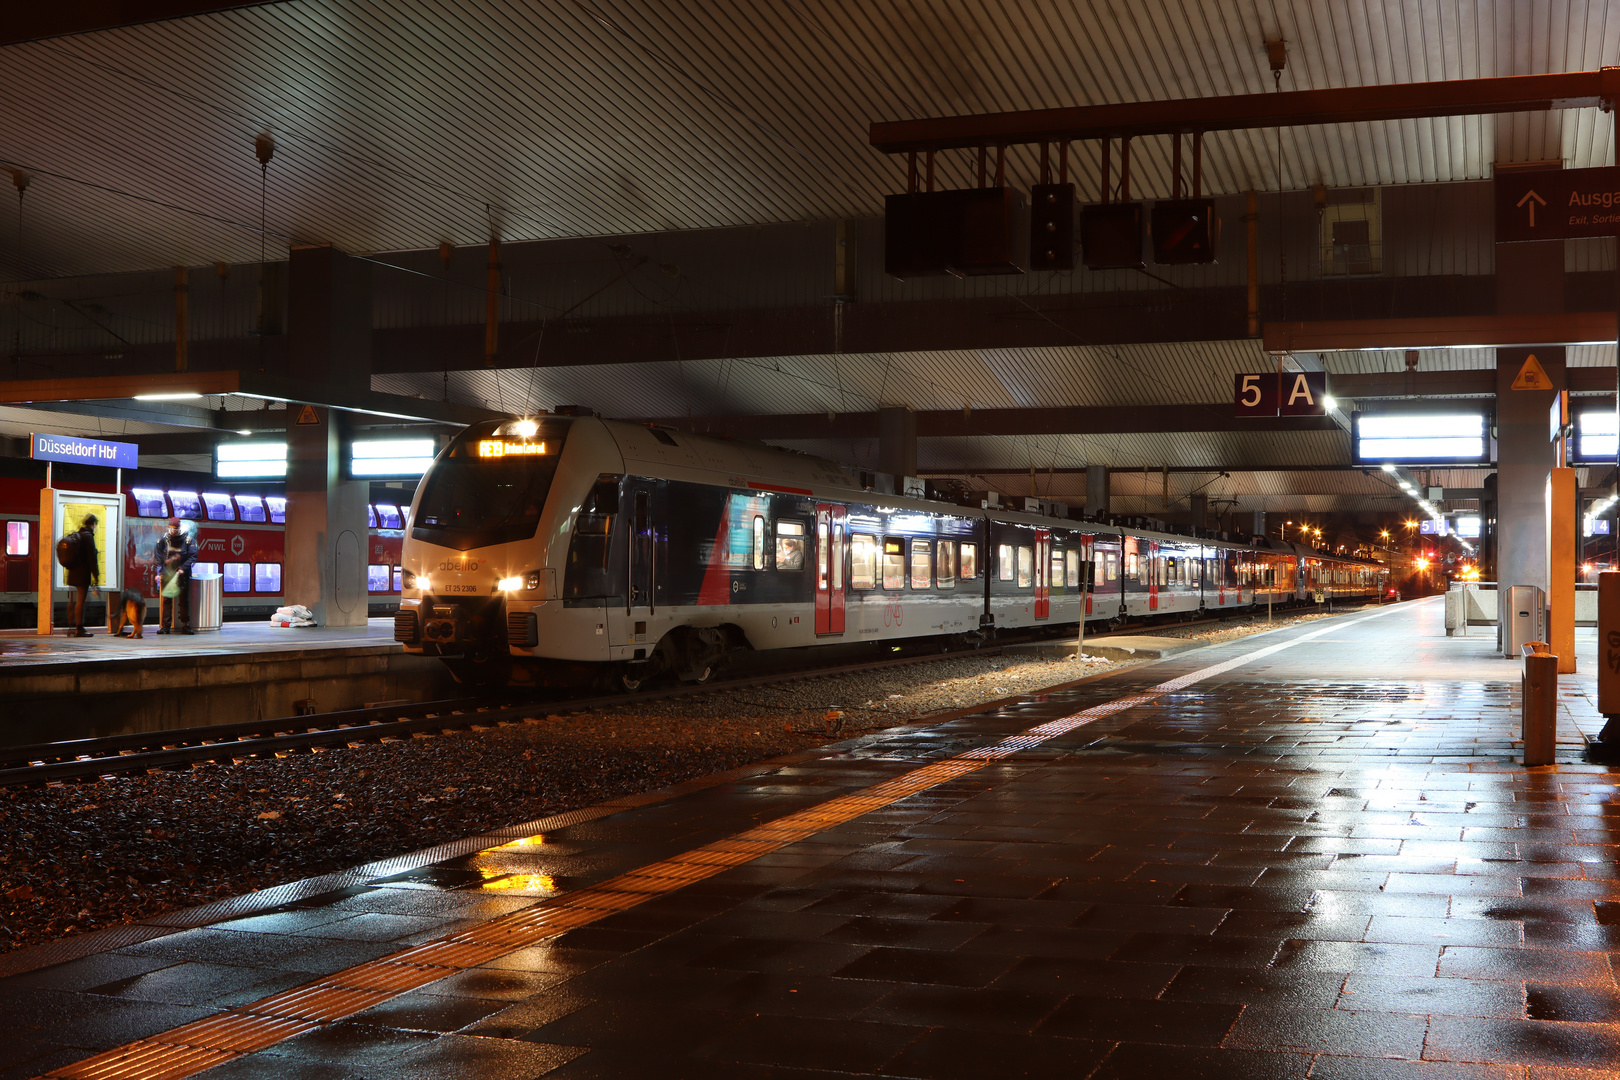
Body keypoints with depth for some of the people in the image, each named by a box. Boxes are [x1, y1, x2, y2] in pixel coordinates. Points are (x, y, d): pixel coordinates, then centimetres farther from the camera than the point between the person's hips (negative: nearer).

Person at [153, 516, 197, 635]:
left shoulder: (187, 540, -2)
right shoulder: (163, 539, 2)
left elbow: (193, 556, -3)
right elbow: (157, 557, 4)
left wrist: (183, 568, -13)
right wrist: (159, 573, -4)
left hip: (182, 573, -1)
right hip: (167, 574, 1)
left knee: (184, 599, 0)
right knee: (166, 599, -1)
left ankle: (185, 625, 5)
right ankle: (166, 626, 1)